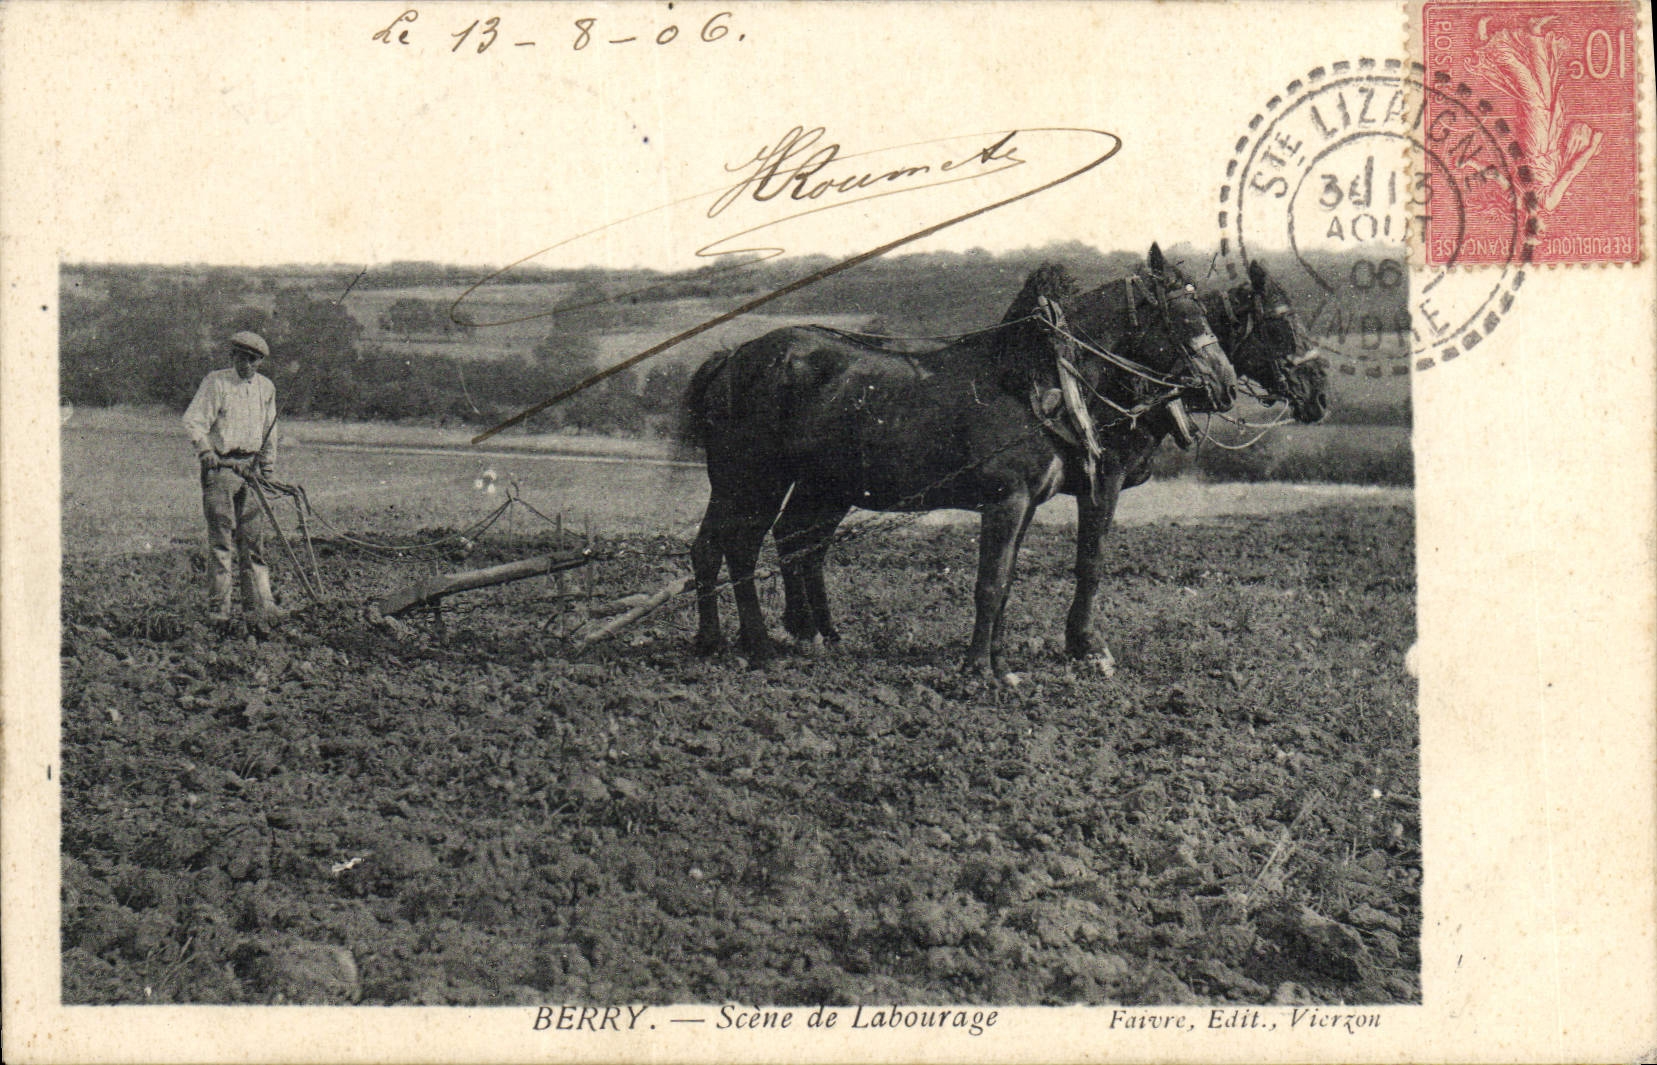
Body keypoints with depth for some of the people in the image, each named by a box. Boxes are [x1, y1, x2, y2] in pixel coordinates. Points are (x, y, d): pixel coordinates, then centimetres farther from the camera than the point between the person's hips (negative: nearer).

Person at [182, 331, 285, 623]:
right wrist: (205, 449, -25)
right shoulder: (216, 382, -3)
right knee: (221, 539, -6)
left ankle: (260, 605, 5)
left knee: (254, 541, 4)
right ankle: (218, 608, -2)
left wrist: (267, 469, 21)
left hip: (250, 468, 5)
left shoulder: (266, 388, 14)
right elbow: (194, 420, -10)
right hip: (220, 466, -5)